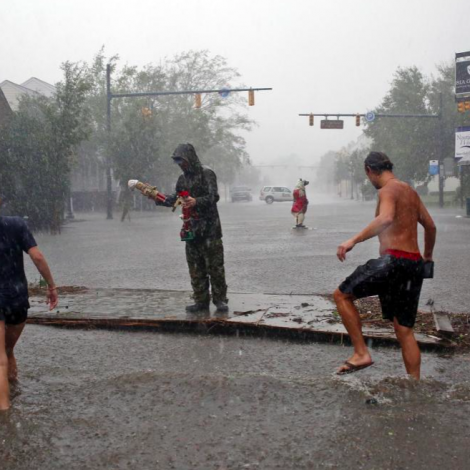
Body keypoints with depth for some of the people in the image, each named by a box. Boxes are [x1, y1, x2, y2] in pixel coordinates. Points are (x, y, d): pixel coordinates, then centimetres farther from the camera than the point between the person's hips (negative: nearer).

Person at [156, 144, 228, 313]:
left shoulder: (207, 174, -6)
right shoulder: (183, 179, 15)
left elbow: (213, 197, -15)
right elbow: (175, 199, 21)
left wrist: (196, 201, -31)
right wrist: (157, 198, 9)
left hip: (209, 228, -7)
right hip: (191, 229, 7)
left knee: (215, 266, -3)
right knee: (196, 268, 7)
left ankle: (220, 300, 5)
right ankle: (201, 301, 13)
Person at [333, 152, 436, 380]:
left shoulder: (388, 190, -7)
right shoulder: (410, 191, 19)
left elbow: (386, 218, -29)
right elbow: (430, 226, 28)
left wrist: (354, 240, -30)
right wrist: (427, 255, 42)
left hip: (394, 260, -9)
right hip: (415, 265, 9)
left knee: (341, 295, 5)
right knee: (405, 330, 12)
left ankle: (361, 353, 0)